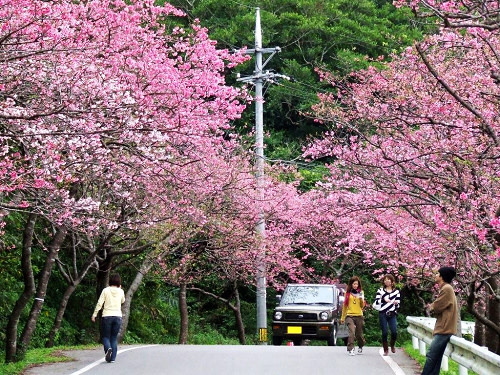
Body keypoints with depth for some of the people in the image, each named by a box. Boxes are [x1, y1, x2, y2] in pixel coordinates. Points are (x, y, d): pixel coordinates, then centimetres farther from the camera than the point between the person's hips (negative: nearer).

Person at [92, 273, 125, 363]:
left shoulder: (106, 290, -3)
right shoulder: (120, 291, 4)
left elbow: (99, 303, -6)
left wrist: (94, 314, 0)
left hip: (107, 316, -2)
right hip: (117, 316, 2)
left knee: (105, 336, 6)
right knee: (114, 338, 8)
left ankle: (108, 348, -24)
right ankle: (113, 357, 1)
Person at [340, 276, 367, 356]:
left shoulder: (360, 292, 8)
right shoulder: (347, 293, 8)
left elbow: (362, 306, 8)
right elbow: (345, 305, 14)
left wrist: (361, 299, -12)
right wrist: (342, 317, 16)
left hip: (359, 316, 1)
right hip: (349, 316, -1)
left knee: (359, 334, 7)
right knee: (352, 332, -21)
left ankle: (360, 347, 34)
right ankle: (350, 349, -21)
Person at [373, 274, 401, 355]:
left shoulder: (396, 292, 10)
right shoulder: (380, 290, 7)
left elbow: (398, 305, 9)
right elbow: (376, 302, -3)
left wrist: (396, 303, -14)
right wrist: (383, 299, -20)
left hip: (392, 315, 1)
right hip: (383, 314, -1)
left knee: (394, 332, -12)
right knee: (384, 333, -3)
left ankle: (392, 345, 17)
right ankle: (385, 350, 12)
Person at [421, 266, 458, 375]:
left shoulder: (446, 289, -13)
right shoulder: (445, 288, 19)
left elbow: (436, 308, -15)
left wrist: (431, 307, 6)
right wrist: (433, 307, 1)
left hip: (444, 329, -10)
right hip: (443, 328, 10)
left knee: (431, 356, -12)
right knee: (436, 358, 8)